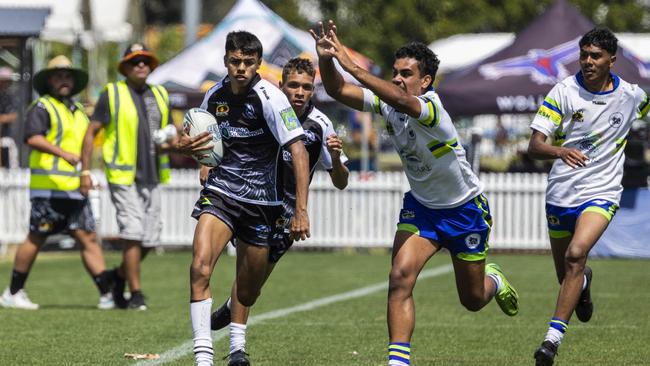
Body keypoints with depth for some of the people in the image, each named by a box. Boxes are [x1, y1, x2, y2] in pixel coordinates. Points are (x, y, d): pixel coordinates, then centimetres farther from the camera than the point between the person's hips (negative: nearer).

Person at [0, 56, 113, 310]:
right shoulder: (42, 107, -3)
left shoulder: (77, 111, 22)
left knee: (88, 238, 0)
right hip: (48, 186, -7)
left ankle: (106, 294, -4)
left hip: (74, 188, 7)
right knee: (36, 239, -2)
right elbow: (33, 138, -19)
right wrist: (63, 153, -28)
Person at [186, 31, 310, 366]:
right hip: (219, 193, 3)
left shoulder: (269, 98, -14)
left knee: (247, 293, 7)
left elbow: (298, 151, -19)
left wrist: (301, 210, -27)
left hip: (261, 201, -2)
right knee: (200, 268, -23)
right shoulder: (215, 96, 2)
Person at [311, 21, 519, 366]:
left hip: (465, 209, -5)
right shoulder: (387, 102, -11)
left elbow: (402, 102, -53)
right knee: (400, 276, -20)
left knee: (472, 299, 11)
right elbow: (338, 91, -14)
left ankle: (494, 281, 48)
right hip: (420, 205, 5)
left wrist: (353, 67, -59)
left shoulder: (431, 108, -31)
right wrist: (325, 59, -35)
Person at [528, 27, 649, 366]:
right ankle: (584, 282, 53)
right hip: (561, 194, 2)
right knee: (566, 274, 13)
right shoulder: (563, 92, -9)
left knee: (576, 255, -26)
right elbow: (534, 146, -16)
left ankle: (553, 338, -26)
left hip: (601, 194, -2)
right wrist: (560, 151, -36)